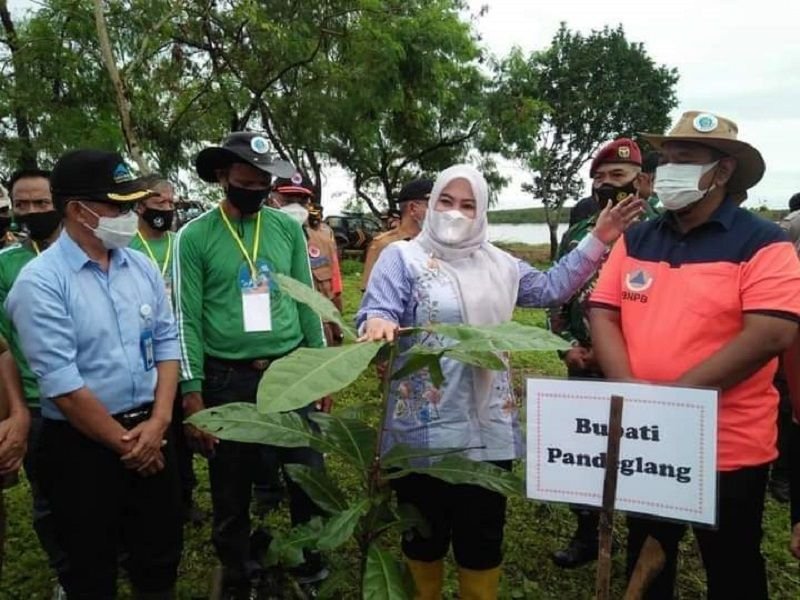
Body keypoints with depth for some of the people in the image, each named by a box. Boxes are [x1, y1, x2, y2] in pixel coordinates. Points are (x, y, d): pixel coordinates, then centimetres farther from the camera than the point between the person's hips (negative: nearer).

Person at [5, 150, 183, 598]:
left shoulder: (142, 267, 2)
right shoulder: (40, 282, -15)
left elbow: (167, 341, 4)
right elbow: (62, 384, -18)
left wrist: (158, 421, -7)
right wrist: (124, 444, -11)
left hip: (151, 432, 5)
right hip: (82, 446, -4)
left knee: (160, 554, 20)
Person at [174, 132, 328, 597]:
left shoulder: (288, 228, 3)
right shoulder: (194, 237, -6)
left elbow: (306, 300, 7)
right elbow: (186, 319, -7)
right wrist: (192, 395, -10)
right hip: (228, 379, -2)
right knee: (232, 492, 14)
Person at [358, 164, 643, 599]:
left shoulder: (499, 264, 13)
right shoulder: (402, 257, -3)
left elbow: (551, 287, 19)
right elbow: (376, 312, -13)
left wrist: (597, 240, 14)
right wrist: (377, 323, -38)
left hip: (489, 428, 4)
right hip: (424, 428, -4)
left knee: (483, 533, 15)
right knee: (425, 531, 13)